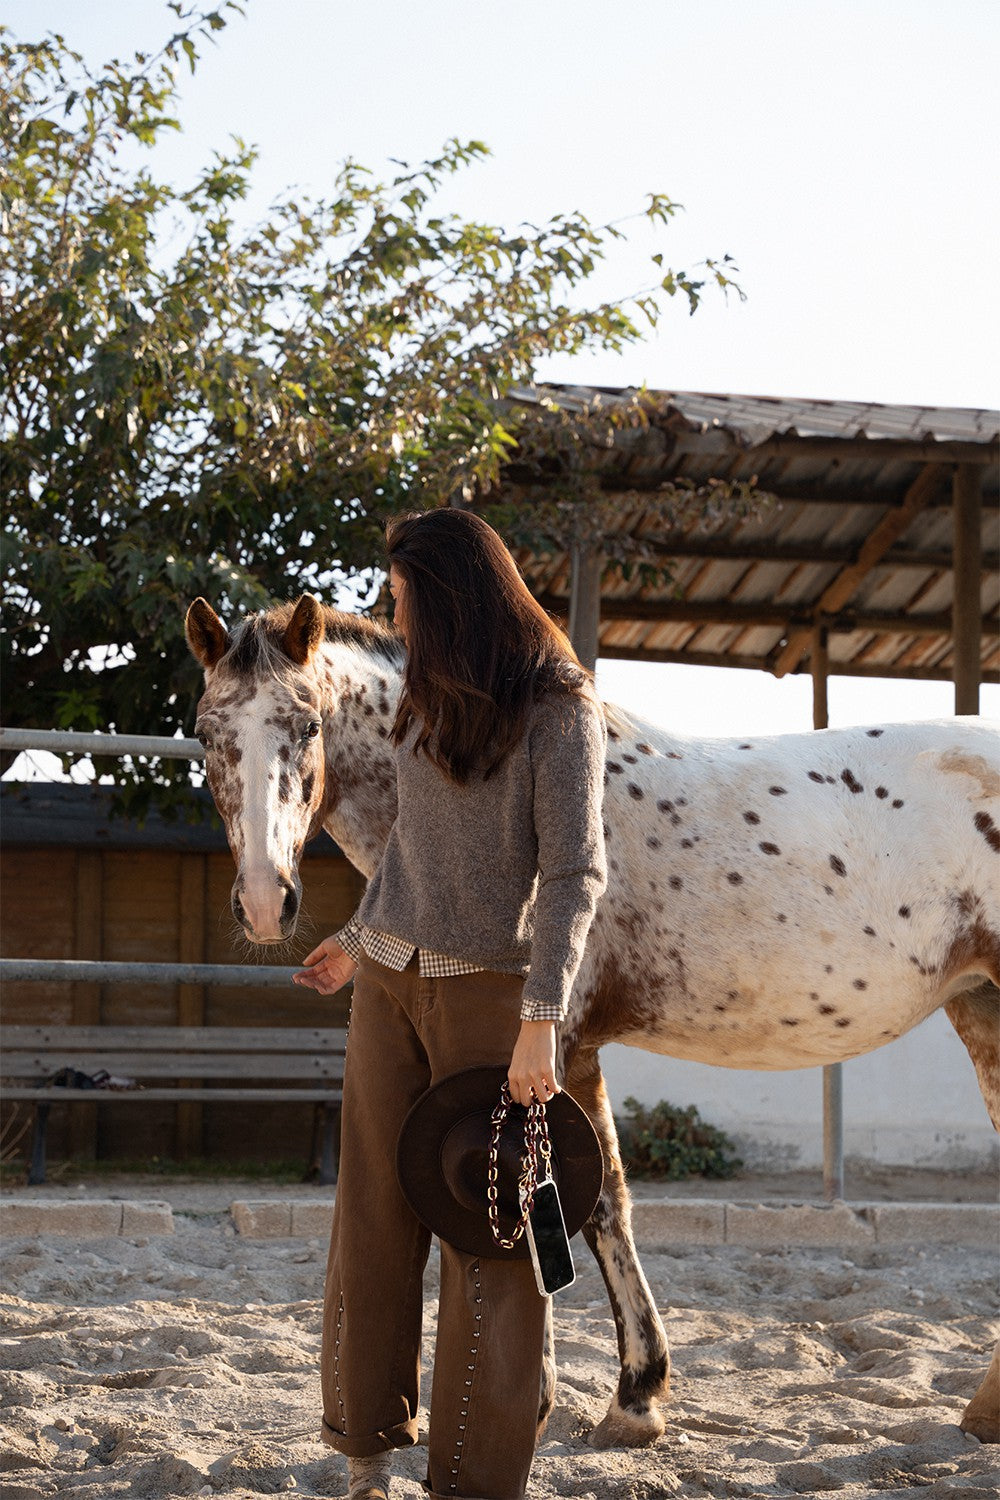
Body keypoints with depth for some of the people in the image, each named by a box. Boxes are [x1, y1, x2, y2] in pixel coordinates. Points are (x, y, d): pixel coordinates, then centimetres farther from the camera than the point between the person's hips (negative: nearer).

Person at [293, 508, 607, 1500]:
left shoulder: (560, 709, -11)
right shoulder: (427, 697, 10)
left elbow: (573, 872, -16)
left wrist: (541, 1022, -23)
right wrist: (359, 937, 29)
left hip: (488, 990, -6)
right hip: (389, 980, 7)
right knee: (372, 1215, 8)